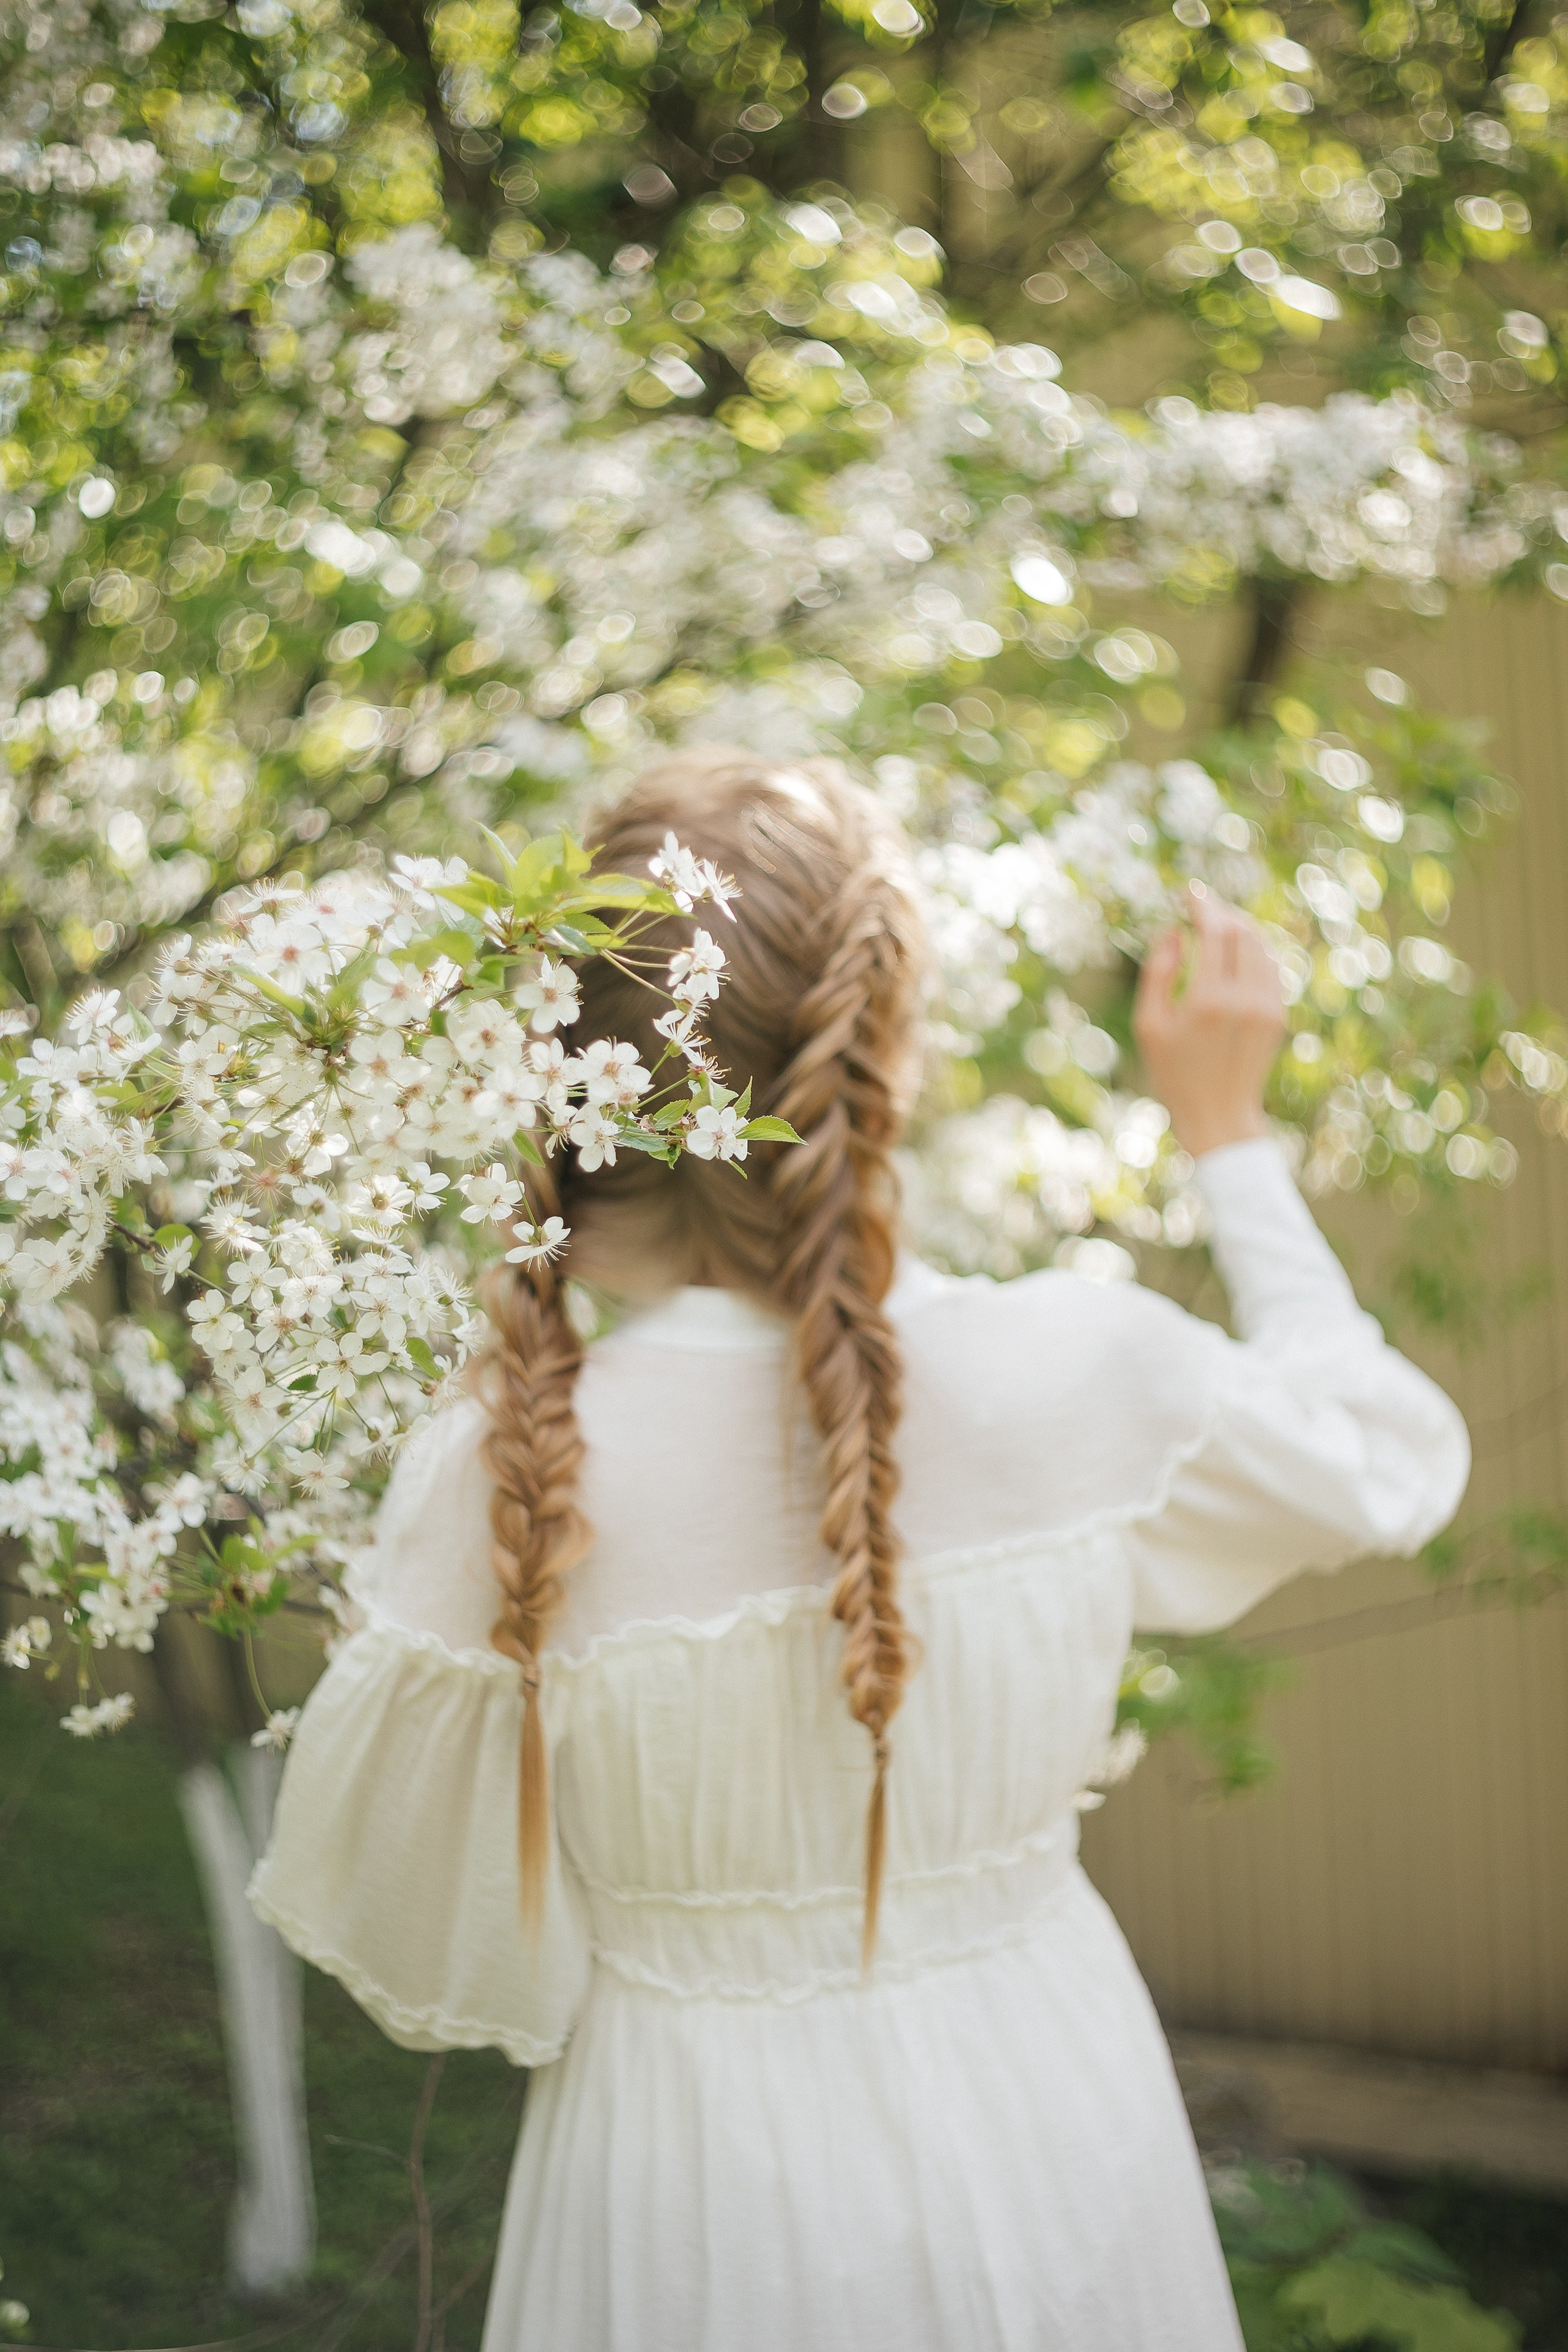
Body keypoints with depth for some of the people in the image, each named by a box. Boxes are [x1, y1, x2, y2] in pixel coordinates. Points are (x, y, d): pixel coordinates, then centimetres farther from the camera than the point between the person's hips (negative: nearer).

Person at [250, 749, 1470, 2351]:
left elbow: (424, 1947, -11)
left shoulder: (496, 1479, -23)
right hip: (1048, 2153, 2)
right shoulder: (1078, 1377, -20)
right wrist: (1228, 1135, 12)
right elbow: (1393, 1461, 3)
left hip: (701, 2203, -1)